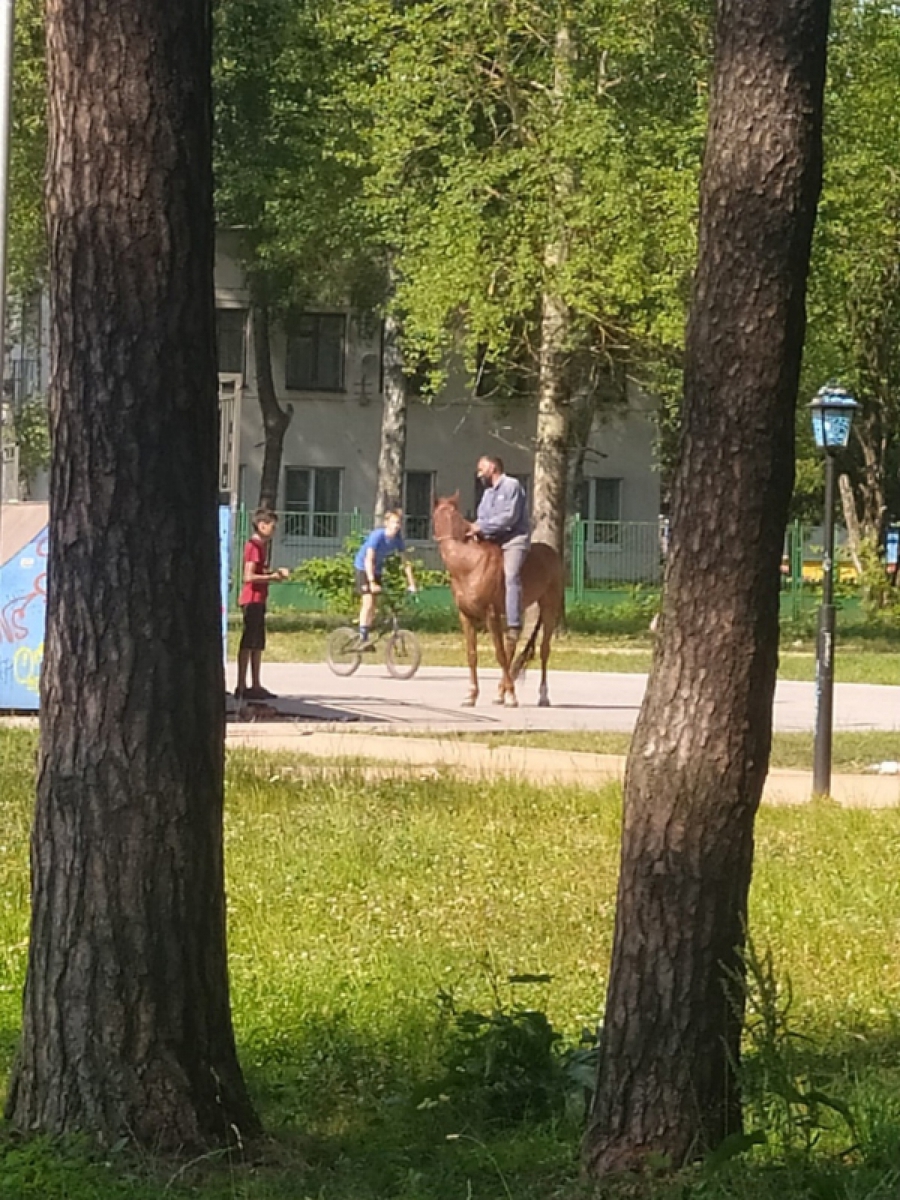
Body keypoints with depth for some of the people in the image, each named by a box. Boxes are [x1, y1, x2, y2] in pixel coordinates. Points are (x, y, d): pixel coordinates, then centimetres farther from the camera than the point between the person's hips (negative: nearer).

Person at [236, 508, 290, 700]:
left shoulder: (261, 546, 16)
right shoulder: (255, 547, -14)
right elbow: (249, 576, -21)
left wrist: (275, 572, 11)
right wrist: (271, 577, -16)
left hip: (258, 599, 10)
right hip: (252, 599, -10)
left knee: (258, 644, 12)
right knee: (248, 643, -8)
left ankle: (255, 685, 17)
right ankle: (242, 687, -7)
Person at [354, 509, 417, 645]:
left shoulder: (398, 538, -12)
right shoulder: (377, 535, -28)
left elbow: (405, 562, -6)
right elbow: (368, 560, -33)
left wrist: (411, 583, -11)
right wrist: (372, 582, -41)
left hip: (377, 570, 6)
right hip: (364, 568, -6)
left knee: (374, 604, 5)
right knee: (368, 601, -17)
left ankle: (366, 636, 13)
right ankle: (362, 637, -16)